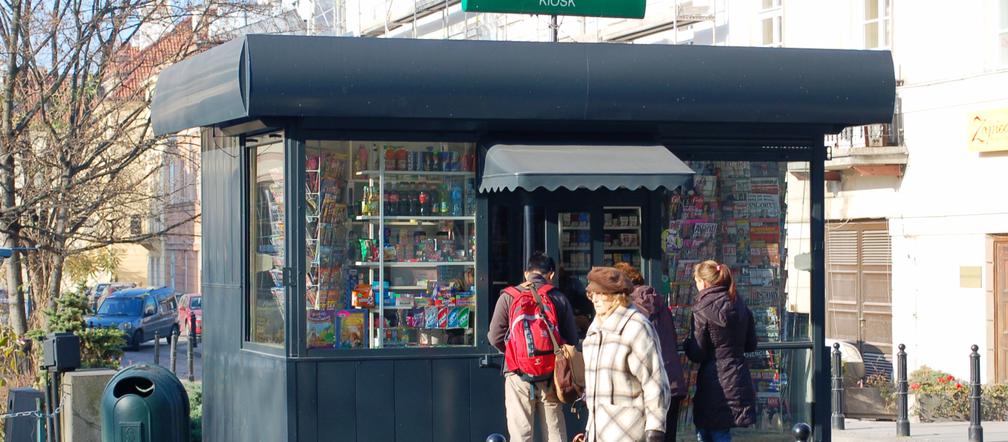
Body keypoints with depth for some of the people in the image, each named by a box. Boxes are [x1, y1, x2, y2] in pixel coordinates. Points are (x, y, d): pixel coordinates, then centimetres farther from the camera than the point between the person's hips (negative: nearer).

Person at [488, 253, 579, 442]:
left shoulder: (508, 297, -1)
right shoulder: (559, 298, 2)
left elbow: (495, 337, -3)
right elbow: (572, 340, 2)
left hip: (519, 372, -1)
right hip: (551, 375, 1)